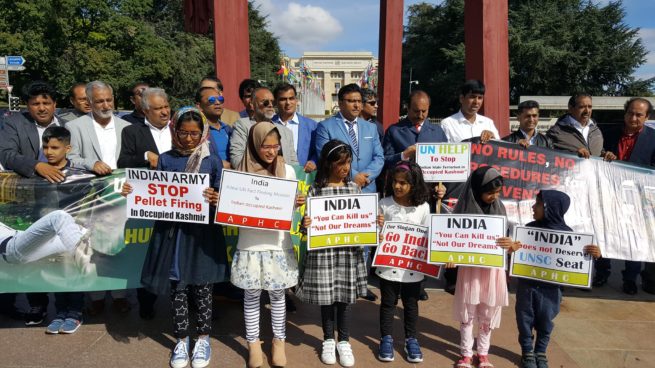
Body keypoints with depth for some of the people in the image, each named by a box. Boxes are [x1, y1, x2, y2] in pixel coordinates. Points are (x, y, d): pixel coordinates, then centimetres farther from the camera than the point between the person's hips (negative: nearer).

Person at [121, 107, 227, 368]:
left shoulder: (212, 162, -1)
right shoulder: (166, 159, 3)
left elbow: (220, 199, -1)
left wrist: (216, 200, -23)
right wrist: (133, 192, -11)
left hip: (202, 233, -1)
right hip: (172, 232, 2)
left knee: (201, 288, 8)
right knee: (177, 288, 9)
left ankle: (203, 339, 25)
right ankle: (181, 340, 26)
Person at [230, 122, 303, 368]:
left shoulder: (287, 171, 0)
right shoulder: (242, 172, -3)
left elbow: (290, 206, 7)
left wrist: (297, 203, -15)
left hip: (278, 243, 1)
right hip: (250, 243, -1)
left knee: (277, 293, 12)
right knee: (252, 294, 10)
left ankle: (279, 340, 29)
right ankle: (253, 341, 27)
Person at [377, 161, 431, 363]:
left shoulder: (423, 207, -6)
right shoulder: (384, 204, -8)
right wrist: (378, 233, -21)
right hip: (389, 264, 0)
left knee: (411, 304, 16)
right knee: (388, 303, 13)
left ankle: (411, 339, 33)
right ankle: (386, 339, 29)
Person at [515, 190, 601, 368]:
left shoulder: (566, 232, -8)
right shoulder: (529, 228, -6)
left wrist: (595, 254, -20)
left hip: (550, 288, 0)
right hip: (527, 285, 1)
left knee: (545, 323, 14)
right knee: (525, 320, 11)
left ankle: (540, 353, 35)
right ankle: (527, 352, 30)